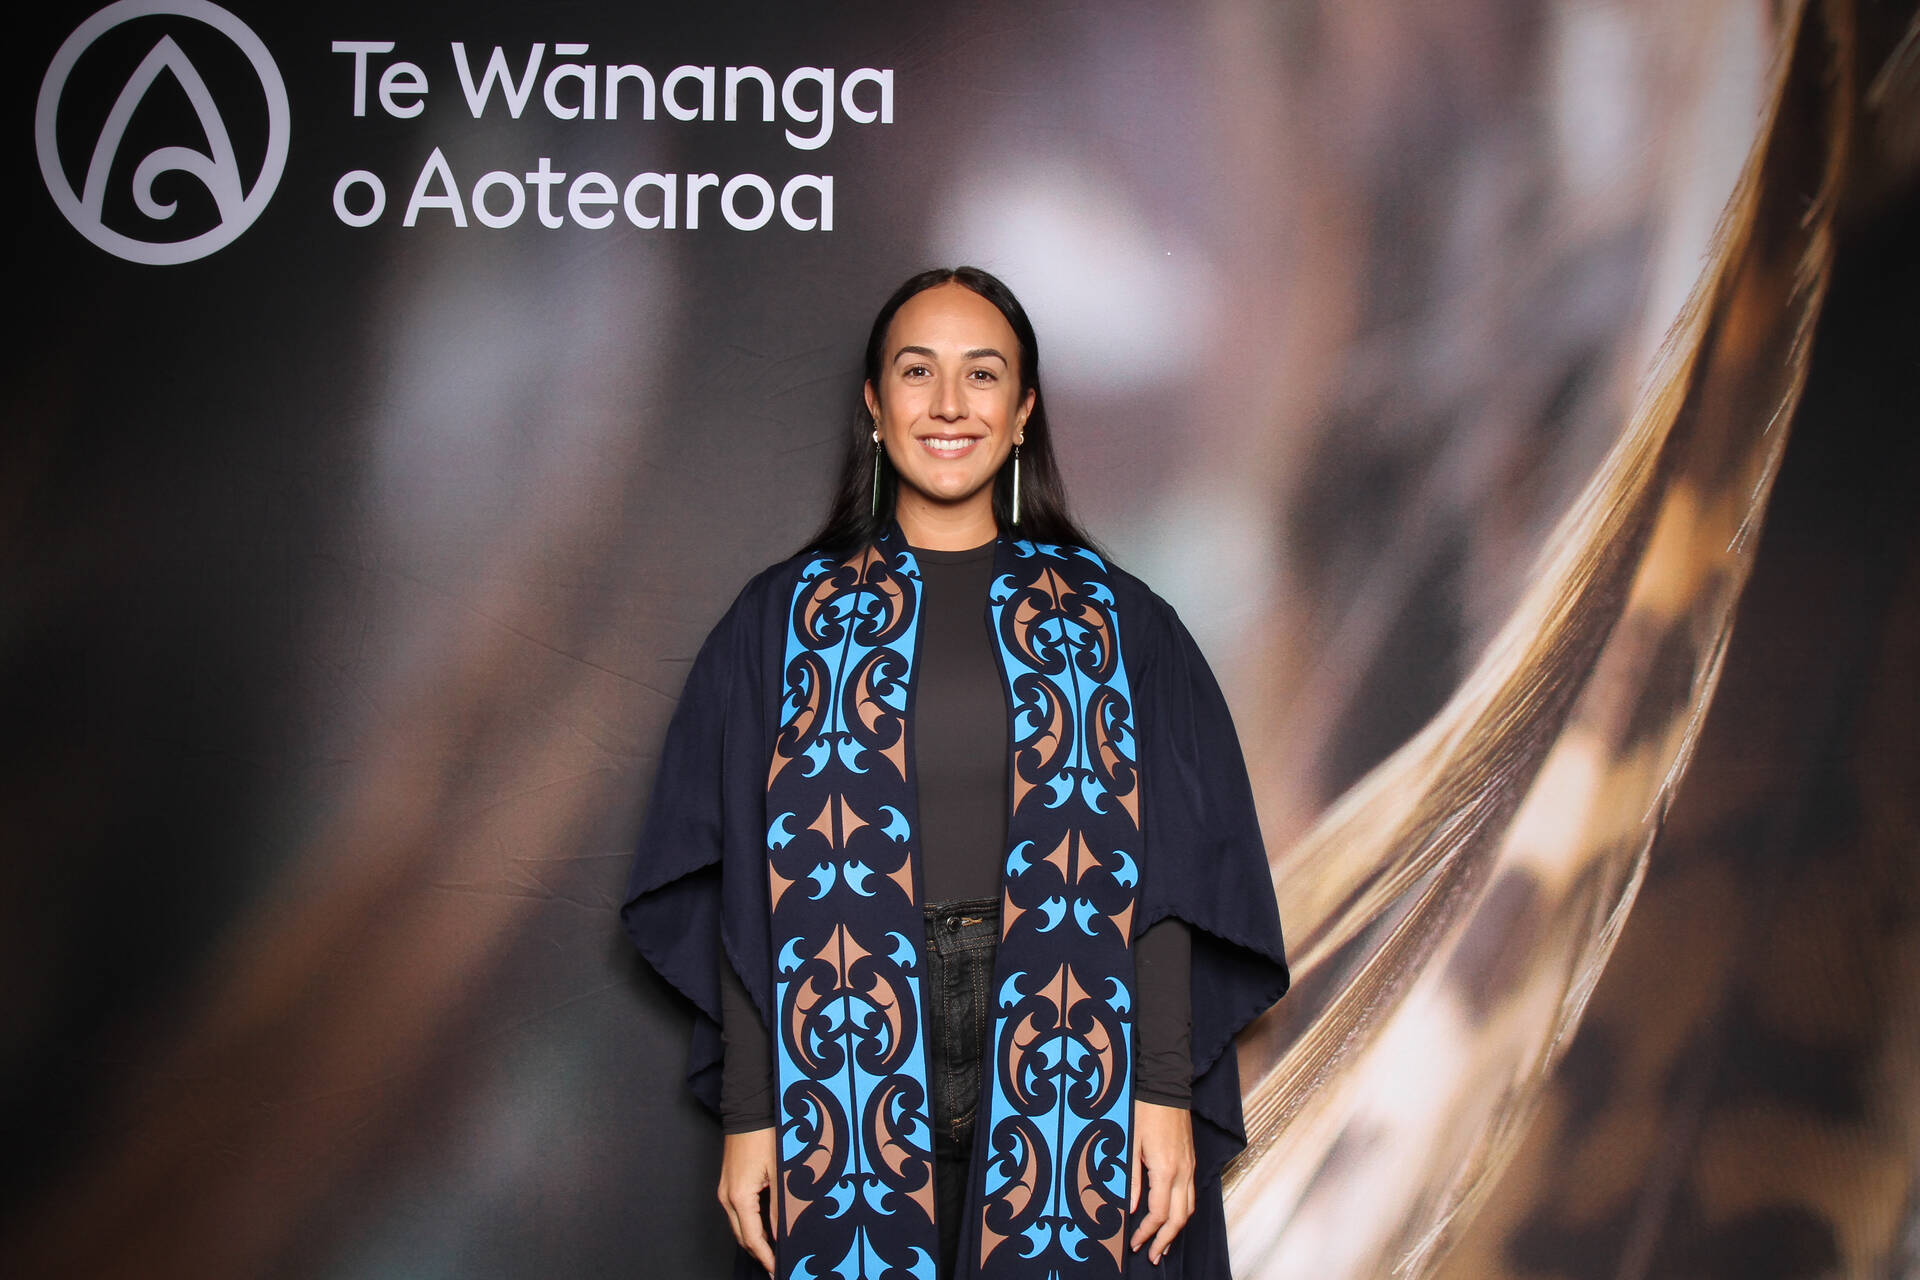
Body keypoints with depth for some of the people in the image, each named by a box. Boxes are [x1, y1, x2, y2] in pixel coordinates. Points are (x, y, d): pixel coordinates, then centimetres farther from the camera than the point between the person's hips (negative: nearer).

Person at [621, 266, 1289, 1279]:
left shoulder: (1114, 624, 4)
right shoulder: (783, 623, 3)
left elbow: (1160, 881, 0)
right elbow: (743, 897, 1)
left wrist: (1167, 1095, -7)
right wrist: (747, 1114, -4)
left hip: (1065, 1070, 0)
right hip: (849, 1066, 0)